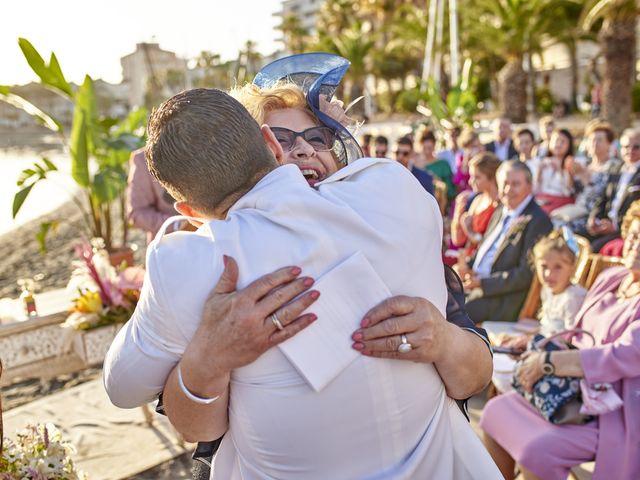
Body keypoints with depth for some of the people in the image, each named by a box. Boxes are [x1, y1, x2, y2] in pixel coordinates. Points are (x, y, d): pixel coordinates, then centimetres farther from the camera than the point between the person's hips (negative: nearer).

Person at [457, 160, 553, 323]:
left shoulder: (538, 221, -12)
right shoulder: (500, 212, 15)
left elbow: (527, 274, -17)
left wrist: (482, 283, -17)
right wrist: (467, 266, 2)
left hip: (502, 300, -8)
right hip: (474, 284, 8)